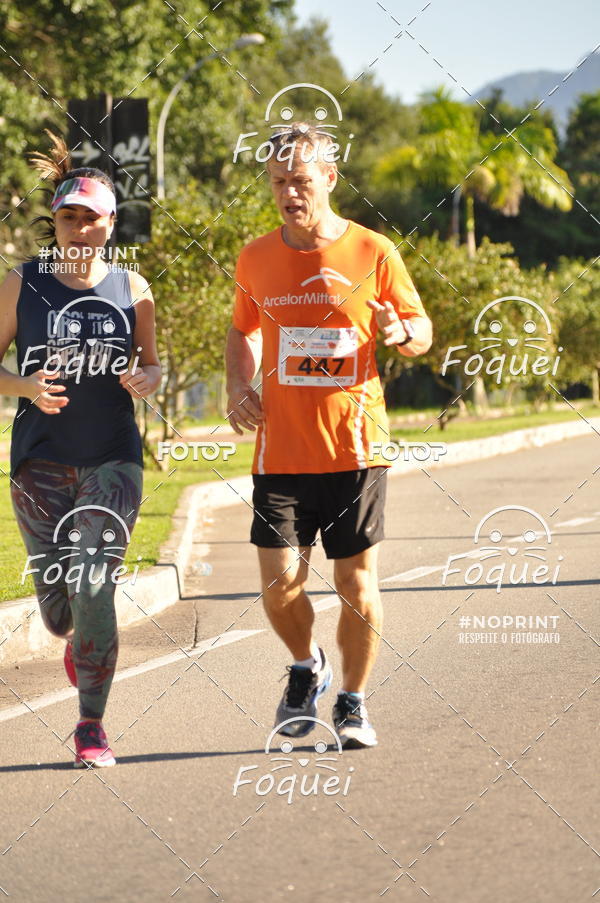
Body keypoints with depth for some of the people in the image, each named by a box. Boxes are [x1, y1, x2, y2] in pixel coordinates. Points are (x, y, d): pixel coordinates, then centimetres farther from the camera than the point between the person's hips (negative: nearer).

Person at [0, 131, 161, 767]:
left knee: (95, 588, -12)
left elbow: (151, 363, 14)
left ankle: (91, 726, -1)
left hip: (112, 458, 0)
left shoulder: (131, 288, 3)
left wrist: (146, 378, -10)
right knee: (54, 591, 7)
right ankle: (76, 639, 46)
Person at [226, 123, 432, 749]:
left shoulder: (373, 253, -2)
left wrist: (402, 332, -17)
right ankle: (306, 667, 25)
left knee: (356, 581, 3)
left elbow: (422, 329, 7)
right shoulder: (256, 259, 6)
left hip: (355, 448, -2)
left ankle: (353, 703, 21)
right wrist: (238, 387, 4)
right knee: (279, 584, -6)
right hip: (281, 451, 2)